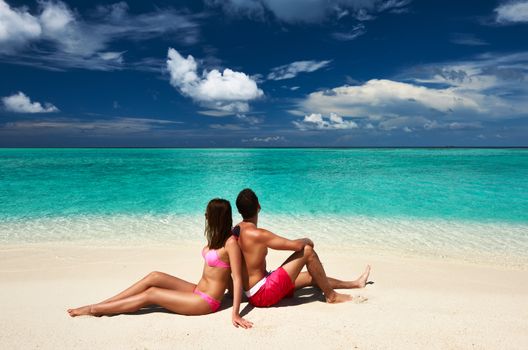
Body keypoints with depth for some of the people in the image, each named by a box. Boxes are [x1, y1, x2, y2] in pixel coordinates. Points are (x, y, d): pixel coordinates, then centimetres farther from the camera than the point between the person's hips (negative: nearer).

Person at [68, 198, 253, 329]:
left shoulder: (231, 242, -20)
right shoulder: (218, 237, 7)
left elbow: (237, 279, -23)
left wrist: (235, 313, -25)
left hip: (206, 301, -8)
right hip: (197, 291, 8)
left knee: (150, 294, -9)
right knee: (154, 276, -5)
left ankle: (94, 310, 3)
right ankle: (99, 305, 1)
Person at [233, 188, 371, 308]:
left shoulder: (235, 231, 3)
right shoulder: (257, 234, -24)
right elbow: (296, 245, -24)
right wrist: (307, 241, -2)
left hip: (254, 294, 9)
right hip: (263, 294, -9)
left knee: (310, 277, 21)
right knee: (307, 250, -12)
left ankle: (355, 283, 37)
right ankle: (331, 296, 5)